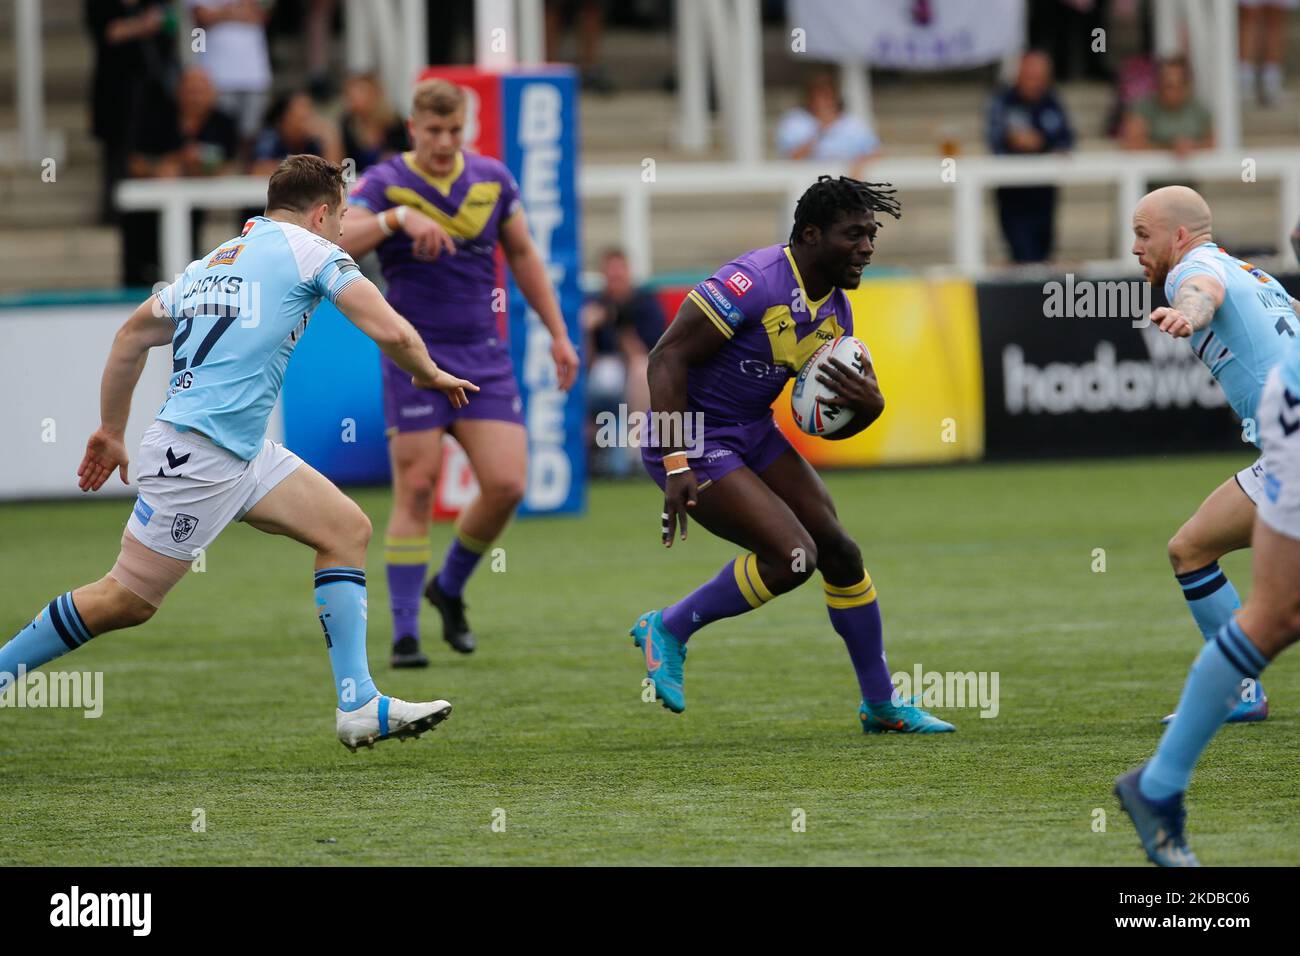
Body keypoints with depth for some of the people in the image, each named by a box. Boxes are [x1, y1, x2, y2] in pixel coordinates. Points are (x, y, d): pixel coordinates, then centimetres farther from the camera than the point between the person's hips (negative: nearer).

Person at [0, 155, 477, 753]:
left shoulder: (214, 261, 20)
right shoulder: (311, 250, -2)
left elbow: (132, 335, 24)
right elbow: (390, 331, -10)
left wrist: (111, 429, 32)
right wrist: (429, 375, 9)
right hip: (196, 453, -9)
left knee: (347, 529, 7)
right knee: (126, 601, -4)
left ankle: (359, 707, 2)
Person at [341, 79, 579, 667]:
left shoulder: (492, 179, 6)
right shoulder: (385, 184, -6)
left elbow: (523, 255, 18)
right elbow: (336, 243, -21)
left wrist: (558, 333, 16)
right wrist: (400, 216, -35)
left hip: (483, 354, 4)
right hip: (415, 354, -4)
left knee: (506, 484, -8)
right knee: (416, 491, -8)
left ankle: (450, 587, 19)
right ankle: (405, 635, -1)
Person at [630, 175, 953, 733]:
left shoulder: (835, 311, 4)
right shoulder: (753, 283, -24)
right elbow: (667, 358, -26)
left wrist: (868, 406, -14)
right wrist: (676, 467, -30)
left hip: (753, 434, 9)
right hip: (689, 439, -9)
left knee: (838, 551, 6)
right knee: (793, 556, -19)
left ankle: (880, 704, 20)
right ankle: (668, 631, 0)